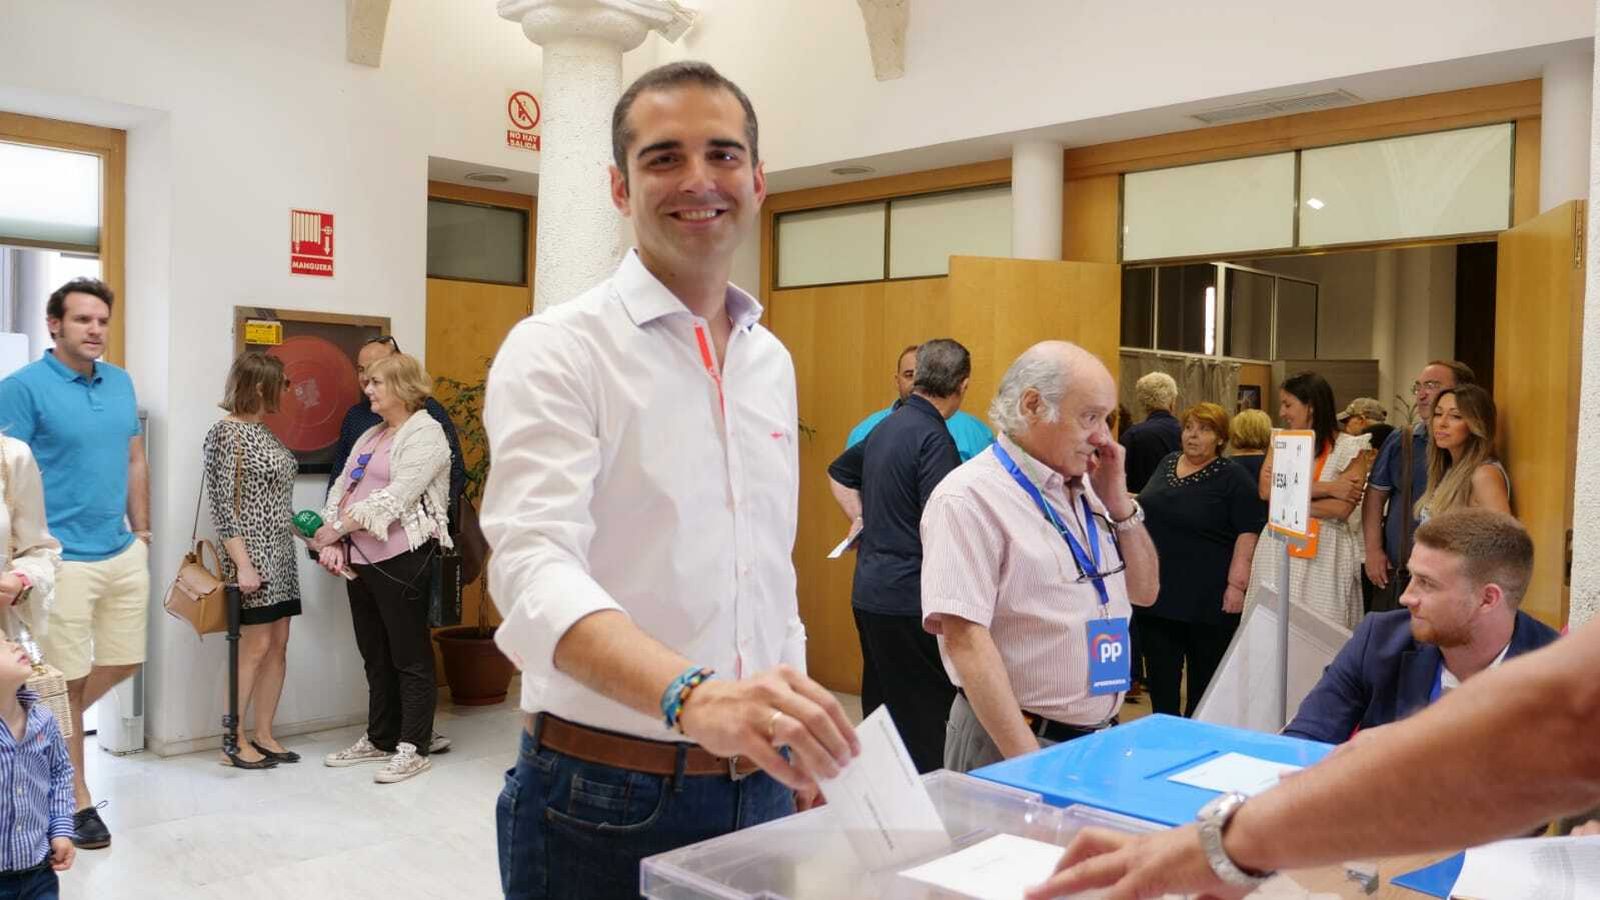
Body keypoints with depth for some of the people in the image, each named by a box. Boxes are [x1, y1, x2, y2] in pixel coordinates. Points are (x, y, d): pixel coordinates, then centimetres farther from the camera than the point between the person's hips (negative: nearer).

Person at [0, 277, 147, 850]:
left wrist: (141, 530, 16)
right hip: (62, 560, -6)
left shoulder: (121, 383, 9)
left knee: (124, 662, 16)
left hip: (124, 554, 6)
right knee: (68, 679, 4)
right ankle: (77, 801, 18)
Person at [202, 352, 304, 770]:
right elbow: (223, 505, -15)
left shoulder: (263, 432, 13)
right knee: (254, 647, -4)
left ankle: (263, 735, 17)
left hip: (280, 555, 9)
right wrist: (242, 564, -20)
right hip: (252, 557, -8)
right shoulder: (226, 433, -11)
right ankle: (233, 743, 6)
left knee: (278, 645, 9)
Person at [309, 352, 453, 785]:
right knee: (375, 654, 15)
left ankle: (414, 748, 7)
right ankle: (379, 739, 26)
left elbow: (395, 497, -17)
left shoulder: (425, 433, -7)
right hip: (359, 558, 8)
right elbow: (341, 488, 14)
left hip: (401, 557, -8)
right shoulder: (369, 437, 19)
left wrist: (337, 527, -13)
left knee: (409, 655, -1)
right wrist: (332, 542, -2)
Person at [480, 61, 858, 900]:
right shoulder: (556, 350, -12)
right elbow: (537, 568, -26)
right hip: (603, 798, -5)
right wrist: (691, 695, -42)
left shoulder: (771, 361, 8)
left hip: (756, 790, 6)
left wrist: (795, 737, 12)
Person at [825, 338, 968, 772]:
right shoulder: (934, 437, -15)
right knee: (925, 722, -1)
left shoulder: (886, 428, 12)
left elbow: (838, 472, 29)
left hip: (869, 593, 9)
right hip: (909, 600, -9)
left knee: (881, 714, 17)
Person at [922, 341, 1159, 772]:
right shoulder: (970, 498, -16)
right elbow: (965, 639, -22)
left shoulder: (1085, 488, 7)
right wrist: (1030, 764, -24)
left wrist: (1118, 501, -1)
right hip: (1010, 744, -7)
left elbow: (1144, 591, 15)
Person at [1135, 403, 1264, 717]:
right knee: (1160, 672, 7)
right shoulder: (1167, 463, 11)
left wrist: (1237, 584, -17)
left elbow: (1248, 532, -11)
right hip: (1158, 590, 5)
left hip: (1207, 596, -5)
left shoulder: (1233, 478, -7)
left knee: (1205, 673, 6)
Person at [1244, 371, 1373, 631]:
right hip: (1278, 550, 4)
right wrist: (1328, 488, -11)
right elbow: (1266, 489, -6)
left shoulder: (1350, 448, -2)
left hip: (1324, 554, -4)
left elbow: (1342, 509, -13)